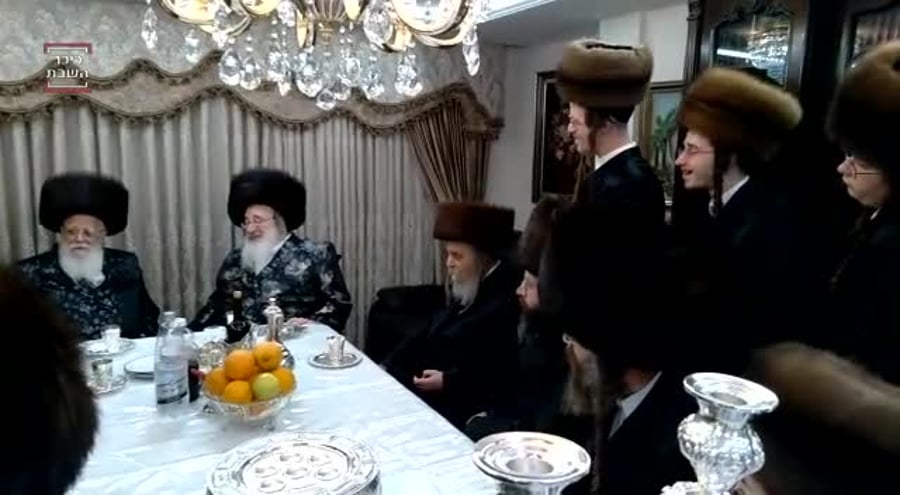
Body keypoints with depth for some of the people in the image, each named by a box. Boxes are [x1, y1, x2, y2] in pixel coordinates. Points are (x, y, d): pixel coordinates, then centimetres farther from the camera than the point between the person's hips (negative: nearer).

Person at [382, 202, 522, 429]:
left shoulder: (508, 298, -16)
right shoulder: (463, 289, 12)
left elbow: (505, 369, -22)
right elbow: (429, 335, 18)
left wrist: (448, 381, -23)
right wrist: (388, 365, 7)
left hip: (461, 400, -8)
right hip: (427, 381, 9)